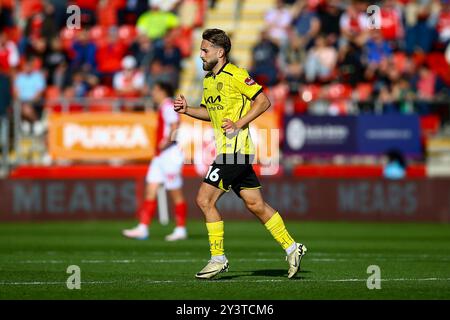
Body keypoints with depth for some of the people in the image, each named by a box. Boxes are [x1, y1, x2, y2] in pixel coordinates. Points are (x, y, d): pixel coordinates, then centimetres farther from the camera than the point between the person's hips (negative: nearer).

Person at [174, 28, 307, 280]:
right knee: (255, 205, 9)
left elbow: (263, 101, -12)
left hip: (235, 149, -9)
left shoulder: (235, 75, -12)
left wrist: (239, 124, -18)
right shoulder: (209, 79, 15)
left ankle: (218, 259, -3)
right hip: (227, 150, 9)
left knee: (205, 200, -10)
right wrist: (187, 110, 10)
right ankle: (292, 248, 15)